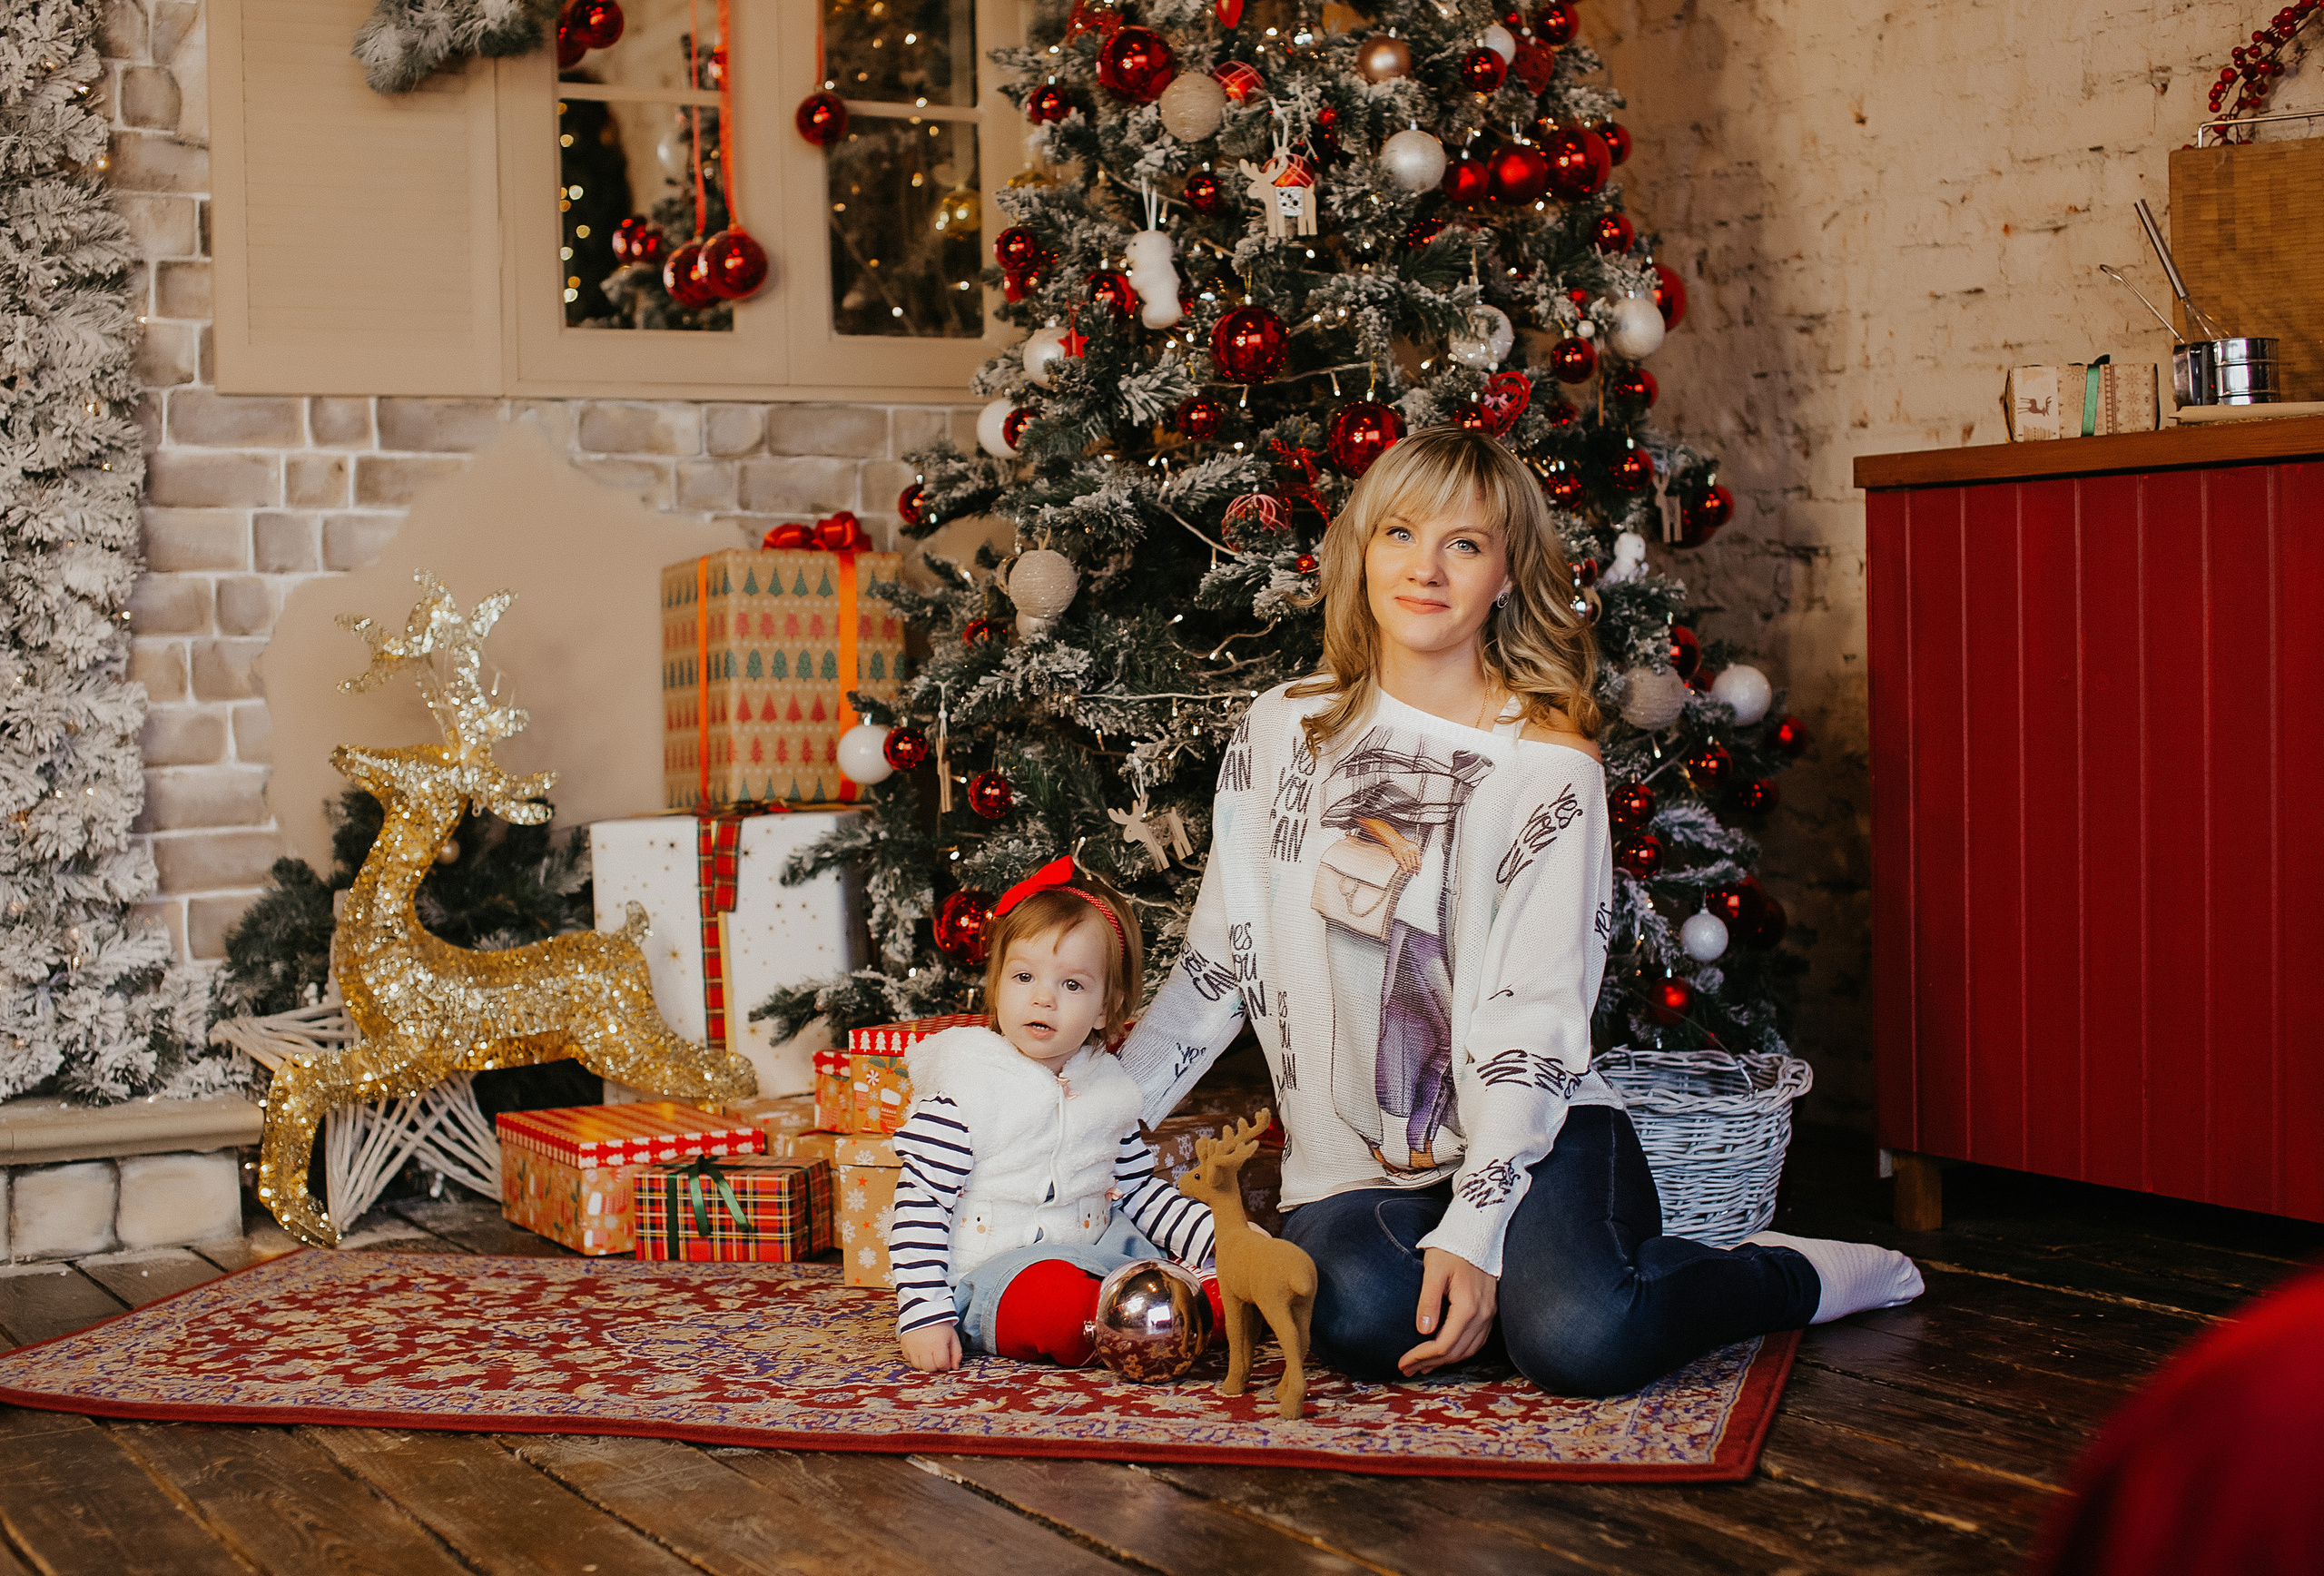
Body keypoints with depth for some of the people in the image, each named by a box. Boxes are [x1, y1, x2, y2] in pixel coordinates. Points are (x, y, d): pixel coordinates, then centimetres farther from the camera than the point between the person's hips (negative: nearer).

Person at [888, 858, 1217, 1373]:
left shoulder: (1107, 1088, 10)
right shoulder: (964, 1088, -8)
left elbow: (1141, 1194, 19)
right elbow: (920, 1204, -10)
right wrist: (924, 1314, -19)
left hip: (1096, 1260, 7)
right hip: (990, 1269, -6)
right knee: (1056, 1301, -38)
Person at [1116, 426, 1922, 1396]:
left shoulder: (1549, 766, -4)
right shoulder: (1284, 731, 8)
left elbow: (1533, 1021, -11)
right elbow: (1217, 961, 12)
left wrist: (1472, 1231, -21)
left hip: (1532, 1135, -2)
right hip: (1351, 1168, 3)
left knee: (1577, 1341, -30)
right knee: (1364, 1320, -31)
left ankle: (1783, 1276, 3)